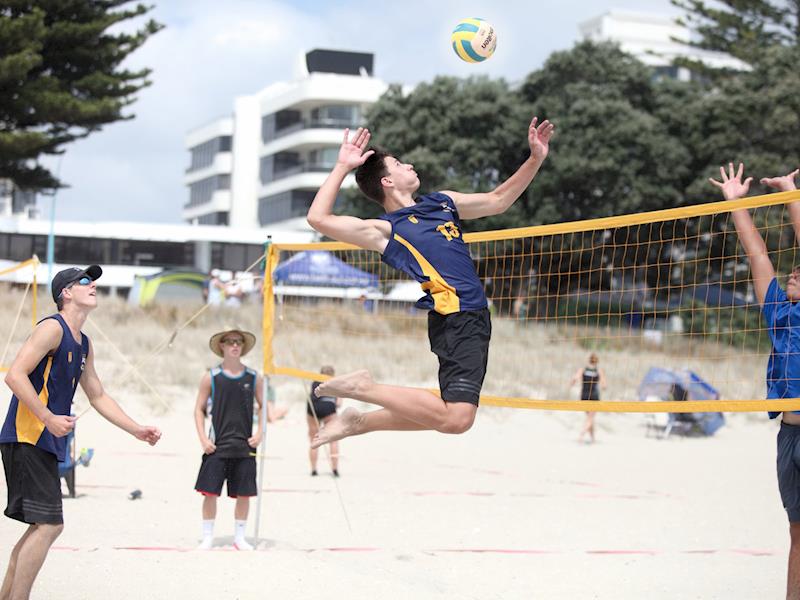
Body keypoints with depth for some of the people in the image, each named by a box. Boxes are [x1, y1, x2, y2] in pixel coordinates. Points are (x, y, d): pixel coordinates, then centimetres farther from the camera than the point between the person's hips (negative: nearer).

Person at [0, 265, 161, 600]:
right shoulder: (52, 328, -10)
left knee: (43, 526, 13)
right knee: (48, 525, -15)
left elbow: (98, 396, 27)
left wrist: (137, 431, 21)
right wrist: (49, 418, -24)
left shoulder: (84, 346, 19)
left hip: (46, 444, 10)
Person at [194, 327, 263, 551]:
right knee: (210, 492, -3)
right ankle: (207, 537, 9)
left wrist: (259, 433, 1)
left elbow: (263, 406, 13)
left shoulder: (253, 378, 5)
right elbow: (199, 409, 4)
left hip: (245, 446, 2)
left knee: (244, 494, 4)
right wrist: (203, 439, -6)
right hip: (217, 446, -2)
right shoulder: (211, 377, 0)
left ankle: (239, 537, 17)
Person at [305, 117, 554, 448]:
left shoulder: (442, 202, 20)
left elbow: (498, 200, 32)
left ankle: (359, 422, 21)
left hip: (474, 317, 8)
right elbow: (318, 218, -12)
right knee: (455, 419, -22)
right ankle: (365, 387, -8)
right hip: (454, 318, -8)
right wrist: (342, 167, -7)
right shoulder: (386, 229, -2)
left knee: (449, 416, 11)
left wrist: (535, 159, 22)